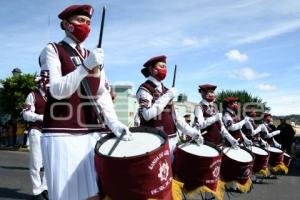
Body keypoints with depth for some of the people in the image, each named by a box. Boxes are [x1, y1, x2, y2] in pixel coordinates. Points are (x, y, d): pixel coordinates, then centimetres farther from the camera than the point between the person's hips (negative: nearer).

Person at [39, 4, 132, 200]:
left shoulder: (95, 56, 17)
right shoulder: (52, 50, 2)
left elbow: (103, 95, 9)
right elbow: (57, 91, -11)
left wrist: (114, 123, -7)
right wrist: (86, 66, -21)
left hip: (92, 134, 5)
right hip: (62, 135, -5)